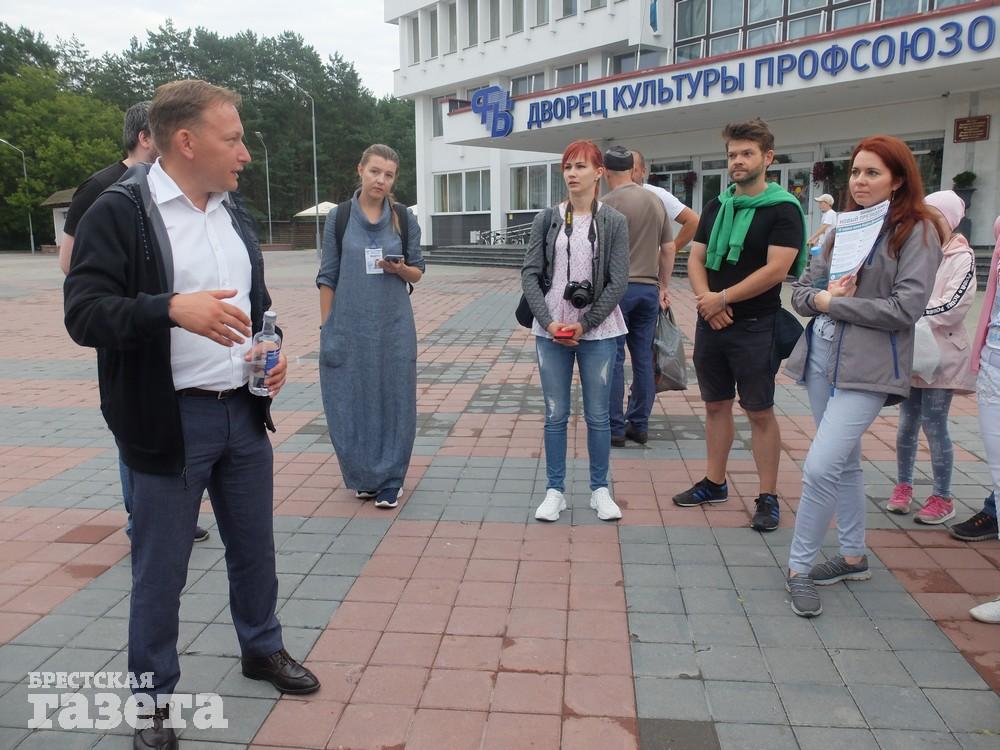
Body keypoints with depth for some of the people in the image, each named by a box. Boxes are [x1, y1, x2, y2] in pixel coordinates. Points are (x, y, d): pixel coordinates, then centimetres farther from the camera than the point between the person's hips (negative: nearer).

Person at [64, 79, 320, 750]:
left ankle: (263, 648, 41)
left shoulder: (235, 213, 11)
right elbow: (83, 313, -18)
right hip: (170, 420, -6)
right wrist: (173, 309, -33)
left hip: (244, 412, 6)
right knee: (161, 567, 7)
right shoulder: (120, 211, -11)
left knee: (255, 546, 19)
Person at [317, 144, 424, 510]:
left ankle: (390, 479, 17)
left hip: (393, 326, 1)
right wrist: (326, 328, -1)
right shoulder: (339, 216, 2)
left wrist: (400, 269, -14)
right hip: (349, 326, 0)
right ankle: (363, 476, 23)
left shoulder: (404, 218, 4)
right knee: (352, 401, 6)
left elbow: (417, 272, 9)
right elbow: (327, 276, 3)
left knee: (393, 400, 4)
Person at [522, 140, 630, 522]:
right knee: (555, 414, 7)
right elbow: (530, 273, 0)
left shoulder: (614, 222, 0)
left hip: (598, 332, -1)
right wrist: (549, 322, -11)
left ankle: (600, 489, 21)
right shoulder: (547, 219, 4)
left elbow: (617, 282, -4)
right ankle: (555, 490, 19)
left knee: (597, 415, 7)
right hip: (550, 332, 1)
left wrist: (584, 325, -10)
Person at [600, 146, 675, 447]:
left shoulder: (607, 203, -9)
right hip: (649, 287, 6)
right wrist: (664, 287, 20)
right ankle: (639, 425, 17)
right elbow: (668, 249, 13)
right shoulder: (656, 201, 10)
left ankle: (615, 428, 5)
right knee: (644, 359, 9)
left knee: (613, 359, 1)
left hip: (617, 288, -5)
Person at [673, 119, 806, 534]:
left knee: (760, 411, 1)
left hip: (755, 327, -6)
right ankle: (714, 483, 27)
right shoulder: (717, 206, 11)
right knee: (716, 405, 14)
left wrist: (723, 298, -15)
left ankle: (768, 497, 12)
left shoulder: (783, 208, -7)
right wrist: (706, 300, -10)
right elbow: (696, 259, 8)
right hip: (711, 324, 6)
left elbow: (776, 269, -17)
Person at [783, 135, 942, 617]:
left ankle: (799, 566, 3)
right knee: (844, 462, 17)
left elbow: (906, 307, -15)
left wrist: (834, 303, -11)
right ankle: (853, 557, 32)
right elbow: (801, 290, 10)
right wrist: (821, 297, -12)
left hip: (867, 368, -6)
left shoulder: (918, 231, -5)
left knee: (820, 468, -14)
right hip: (821, 356, 7)